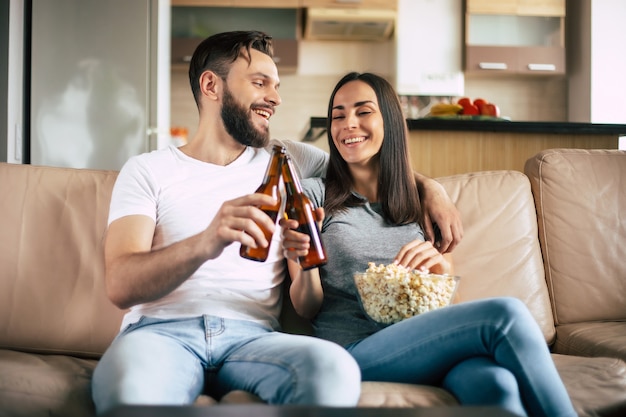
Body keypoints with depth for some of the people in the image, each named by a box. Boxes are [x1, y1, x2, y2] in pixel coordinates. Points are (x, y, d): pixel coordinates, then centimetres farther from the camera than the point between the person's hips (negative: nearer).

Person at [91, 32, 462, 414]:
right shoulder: (147, 170, 9)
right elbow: (121, 287, -6)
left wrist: (429, 188, 13)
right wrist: (206, 243, -25)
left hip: (252, 337, 3)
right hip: (162, 330, -3)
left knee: (335, 369, -33)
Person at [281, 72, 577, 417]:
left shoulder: (416, 203, 21)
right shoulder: (312, 194, 8)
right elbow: (307, 308, 4)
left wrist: (443, 267, -4)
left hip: (425, 347, 4)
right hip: (355, 349, -4)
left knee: (494, 382, -35)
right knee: (504, 314, -27)